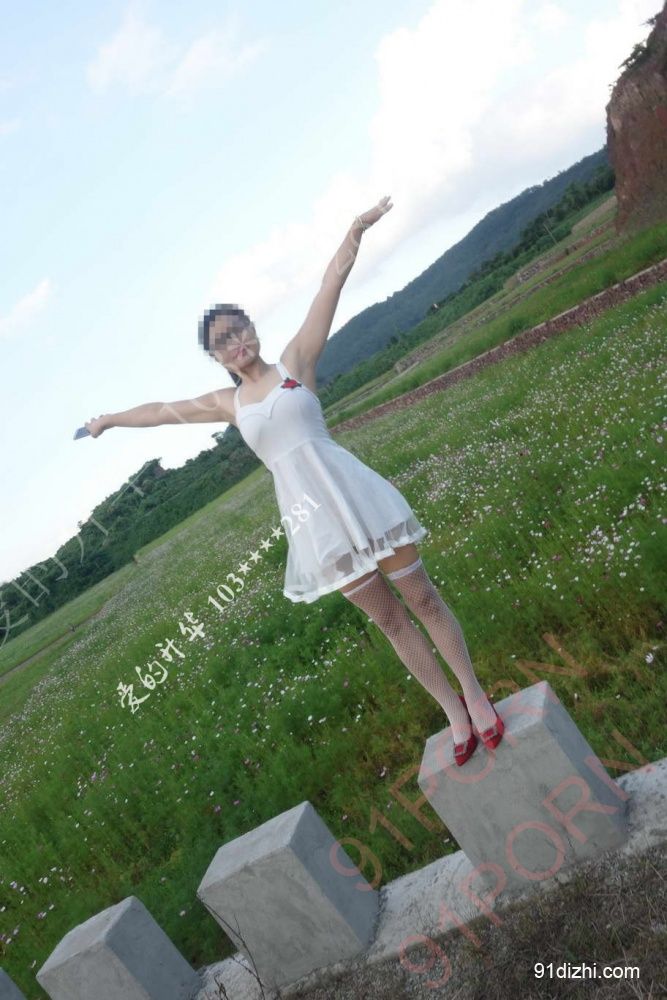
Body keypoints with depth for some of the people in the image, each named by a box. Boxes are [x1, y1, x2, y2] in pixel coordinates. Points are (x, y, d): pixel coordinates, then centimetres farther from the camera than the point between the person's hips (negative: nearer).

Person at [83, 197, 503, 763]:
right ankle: (455, 714, 21)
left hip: (354, 496, -2)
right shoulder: (227, 403, 12)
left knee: (421, 597, 5)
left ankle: (476, 696, 20)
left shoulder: (296, 361, 5)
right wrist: (111, 420, 37)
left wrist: (354, 234, -10)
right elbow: (160, 411, 25)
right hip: (311, 518, 3)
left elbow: (332, 285, -1)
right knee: (388, 618, 9)